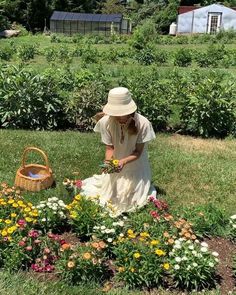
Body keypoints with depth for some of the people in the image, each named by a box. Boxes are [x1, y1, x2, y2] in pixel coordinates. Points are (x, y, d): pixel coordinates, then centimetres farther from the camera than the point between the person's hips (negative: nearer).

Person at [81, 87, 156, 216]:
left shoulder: (143, 123, -28)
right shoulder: (105, 122, -23)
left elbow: (138, 151, -19)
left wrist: (123, 161, -36)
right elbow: (109, 148, -14)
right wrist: (108, 161, -35)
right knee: (109, 195, 7)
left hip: (135, 166, -2)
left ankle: (143, 186, 30)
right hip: (115, 165, 2)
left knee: (133, 201, -1)